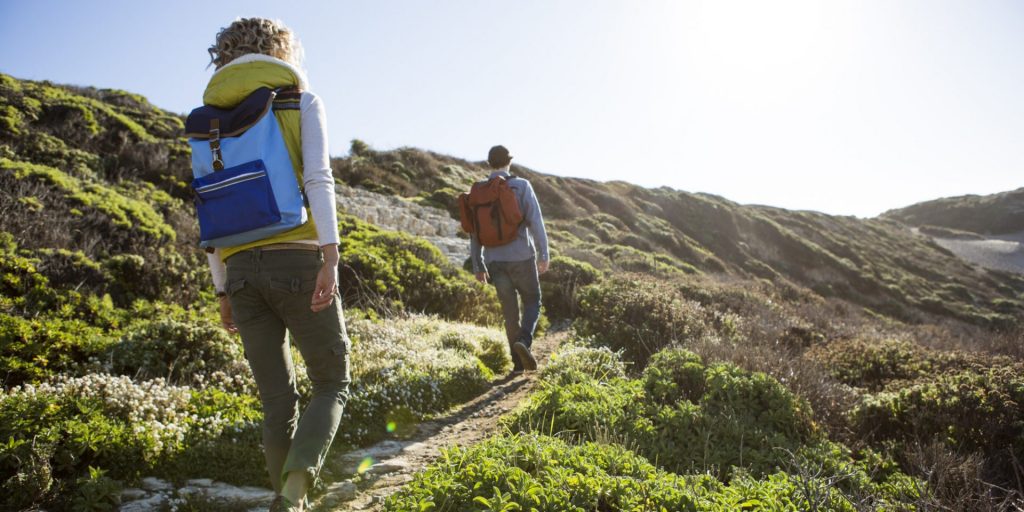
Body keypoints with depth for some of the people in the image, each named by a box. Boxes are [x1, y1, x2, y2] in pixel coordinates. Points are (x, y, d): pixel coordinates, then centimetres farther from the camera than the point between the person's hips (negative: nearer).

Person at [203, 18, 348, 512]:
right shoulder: (302, 103, 5)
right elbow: (318, 179, -11)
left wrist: (223, 291, 16)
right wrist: (331, 260, -18)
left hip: (242, 270, 4)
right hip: (297, 261, -4)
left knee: (277, 402, 13)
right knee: (332, 385, 8)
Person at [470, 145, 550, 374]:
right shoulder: (522, 185, -5)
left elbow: (474, 232, 6)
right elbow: (535, 221, -12)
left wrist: (478, 266, 12)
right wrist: (544, 254, -7)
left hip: (495, 261, 3)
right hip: (521, 257, -3)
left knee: (510, 310, 13)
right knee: (532, 302, 15)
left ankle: (518, 363, 15)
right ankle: (524, 342, -10)